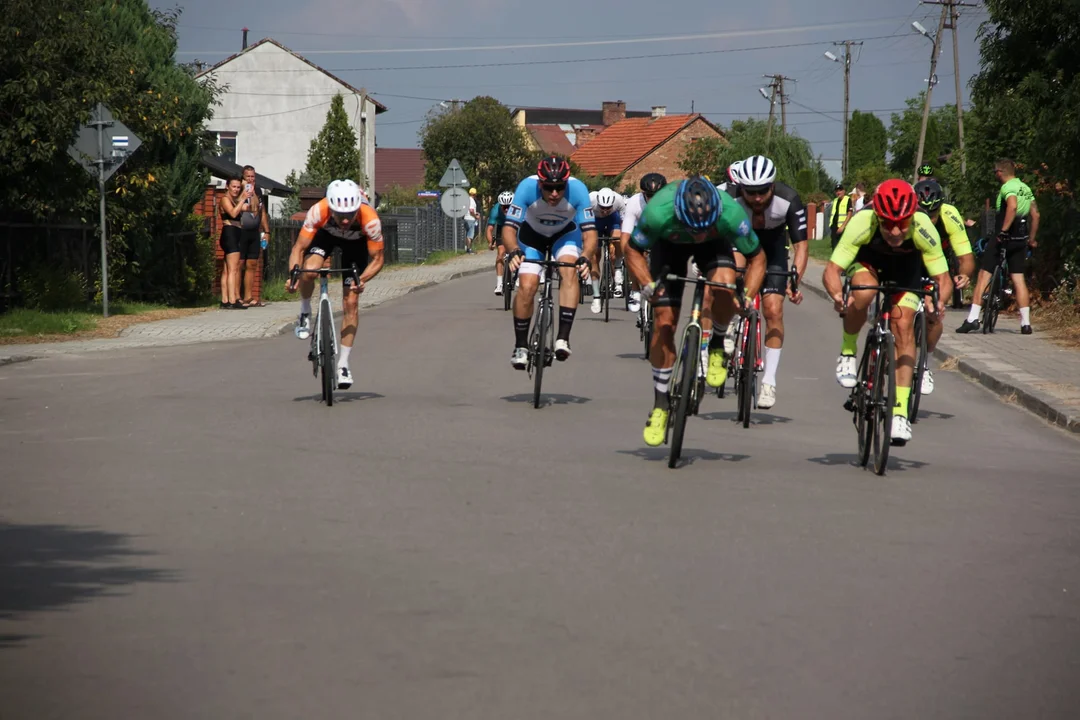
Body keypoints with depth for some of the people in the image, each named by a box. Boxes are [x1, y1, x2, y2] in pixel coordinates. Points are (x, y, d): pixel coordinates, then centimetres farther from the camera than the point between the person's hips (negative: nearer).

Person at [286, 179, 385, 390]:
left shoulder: (370, 220, -39)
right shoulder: (318, 212, -39)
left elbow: (377, 259, -26)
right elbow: (299, 248, -28)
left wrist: (362, 280, -43)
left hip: (356, 242, 0)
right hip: (326, 234, 0)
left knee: (351, 303, -7)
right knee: (309, 271, -31)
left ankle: (343, 364, 4)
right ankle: (305, 314, -1)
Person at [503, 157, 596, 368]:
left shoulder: (578, 189, -34)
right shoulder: (527, 188, -35)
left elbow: (590, 232, -32)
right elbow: (509, 228, -35)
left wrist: (584, 257, -52)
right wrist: (513, 252, -55)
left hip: (565, 233, 0)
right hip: (532, 233, 0)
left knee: (569, 272, -28)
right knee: (527, 287, -15)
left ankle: (563, 338, -28)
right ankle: (521, 347, 3)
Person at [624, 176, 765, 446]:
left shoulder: (730, 213, -38)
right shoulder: (658, 212, -40)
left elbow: (757, 257, -19)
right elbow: (633, 251, -19)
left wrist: (747, 297, -33)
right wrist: (647, 284, -35)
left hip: (715, 243, 0)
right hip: (669, 243, 0)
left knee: (724, 286, -32)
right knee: (664, 322, -7)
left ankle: (717, 347, -4)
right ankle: (661, 402, 10)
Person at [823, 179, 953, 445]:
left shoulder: (923, 229, -36)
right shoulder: (862, 224, -39)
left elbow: (943, 277, -28)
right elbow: (832, 270, -37)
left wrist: (939, 301, -49)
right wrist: (837, 296, -58)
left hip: (906, 263, 1)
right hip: (867, 258, -1)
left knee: (903, 327, -14)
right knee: (863, 291, -34)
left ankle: (900, 411, -8)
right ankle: (848, 351, -8)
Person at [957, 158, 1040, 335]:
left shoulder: (1008, 188, -10)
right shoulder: (1026, 189, 15)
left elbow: (1012, 206, -29)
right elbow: (1035, 214, 16)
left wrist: (1003, 230, -28)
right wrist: (1031, 239, 22)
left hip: (1004, 238, -7)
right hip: (1020, 240, 7)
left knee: (984, 275, -2)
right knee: (1018, 279, 9)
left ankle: (973, 318, -8)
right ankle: (1026, 323, 4)